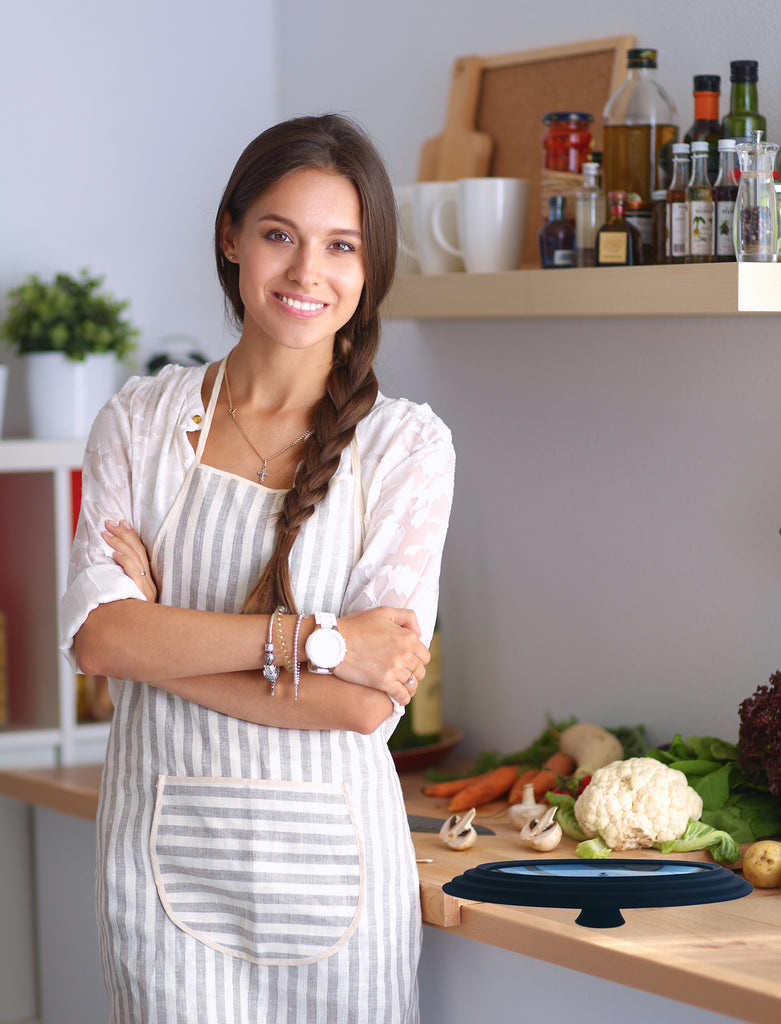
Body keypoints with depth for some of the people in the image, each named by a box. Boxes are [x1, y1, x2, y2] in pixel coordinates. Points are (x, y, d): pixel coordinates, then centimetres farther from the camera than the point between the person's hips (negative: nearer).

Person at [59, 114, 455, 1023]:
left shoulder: (406, 444, -3)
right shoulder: (141, 421, 3)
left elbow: (368, 704, -12)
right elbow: (95, 635, -9)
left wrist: (162, 635, -11)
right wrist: (310, 638, -17)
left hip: (329, 848, -1)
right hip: (166, 847, 1)